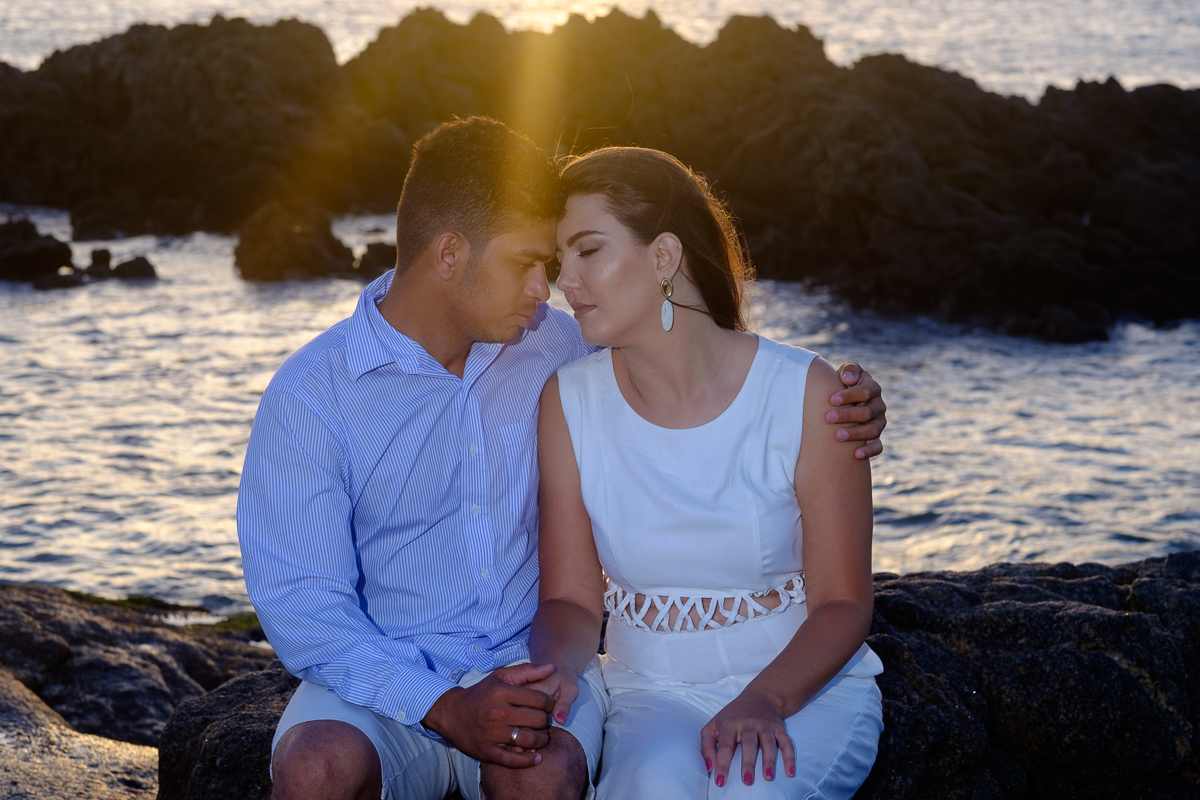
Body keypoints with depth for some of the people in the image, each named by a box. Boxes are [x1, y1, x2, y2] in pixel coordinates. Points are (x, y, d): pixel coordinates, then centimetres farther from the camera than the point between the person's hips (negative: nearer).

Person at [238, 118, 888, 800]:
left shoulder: (553, 348, 6)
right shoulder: (310, 396, -7)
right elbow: (299, 601, -13)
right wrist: (444, 709, -28)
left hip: (534, 664, 2)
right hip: (383, 675, -1)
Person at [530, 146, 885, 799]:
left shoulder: (806, 395, -10)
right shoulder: (568, 402, -2)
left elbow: (842, 603, -7)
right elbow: (571, 599, 2)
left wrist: (764, 701, -26)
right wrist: (555, 667, -21)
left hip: (807, 685, -1)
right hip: (652, 690, 1)